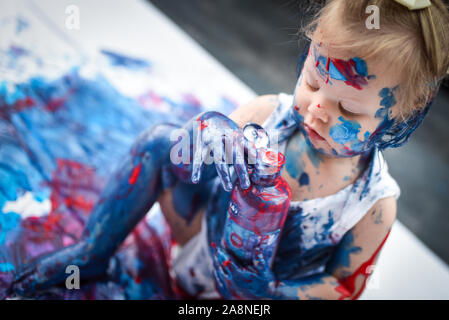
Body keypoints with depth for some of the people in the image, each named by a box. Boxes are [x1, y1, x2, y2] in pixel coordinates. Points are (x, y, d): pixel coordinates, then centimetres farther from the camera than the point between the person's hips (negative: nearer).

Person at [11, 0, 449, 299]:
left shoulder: (374, 205, -25)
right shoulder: (269, 112, -21)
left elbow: (345, 282, -14)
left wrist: (275, 294, -30)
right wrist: (210, 140, -42)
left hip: (246, 294, -2)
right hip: (208, 230, 2)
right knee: (158, 141, -16)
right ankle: (92, 252, 1)